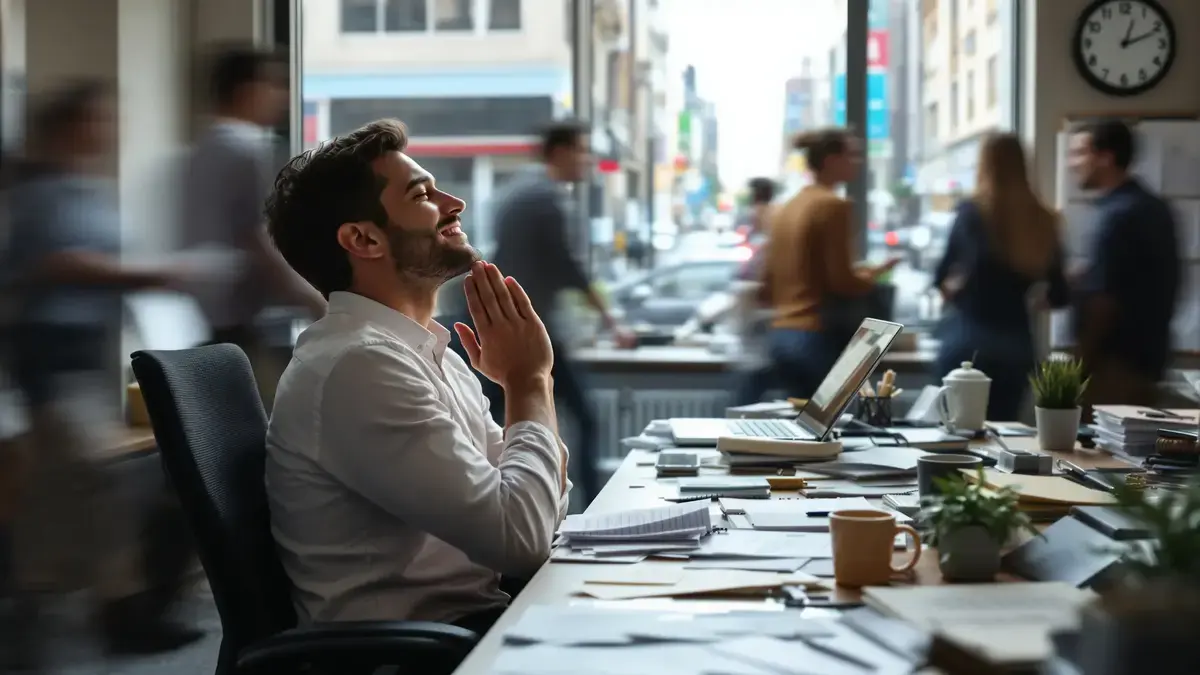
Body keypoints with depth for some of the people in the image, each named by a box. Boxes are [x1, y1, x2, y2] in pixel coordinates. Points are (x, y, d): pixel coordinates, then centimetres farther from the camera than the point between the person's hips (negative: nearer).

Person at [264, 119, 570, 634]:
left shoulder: (425, 354, 11)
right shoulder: (358, 364, -19)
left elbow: (543, 509, 14)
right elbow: (520, 537, -24)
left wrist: (527, 380, 0)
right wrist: (528, 379, -10)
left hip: (467, 618, 9)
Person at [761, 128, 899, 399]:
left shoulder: (785, 209, 13)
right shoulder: (834, 205, -10)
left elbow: (768, 288, 14)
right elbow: (842, 282, -14)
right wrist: (873, 274, 4)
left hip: (781, 335, 8)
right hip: (820, 338, -8)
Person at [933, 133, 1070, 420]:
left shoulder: (972, 212, -7)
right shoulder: (1041, 220, 3)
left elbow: (944, 276, -6)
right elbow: (1058, 296, 5)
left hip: (968, 341, -4)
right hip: (1016, 345, 4)